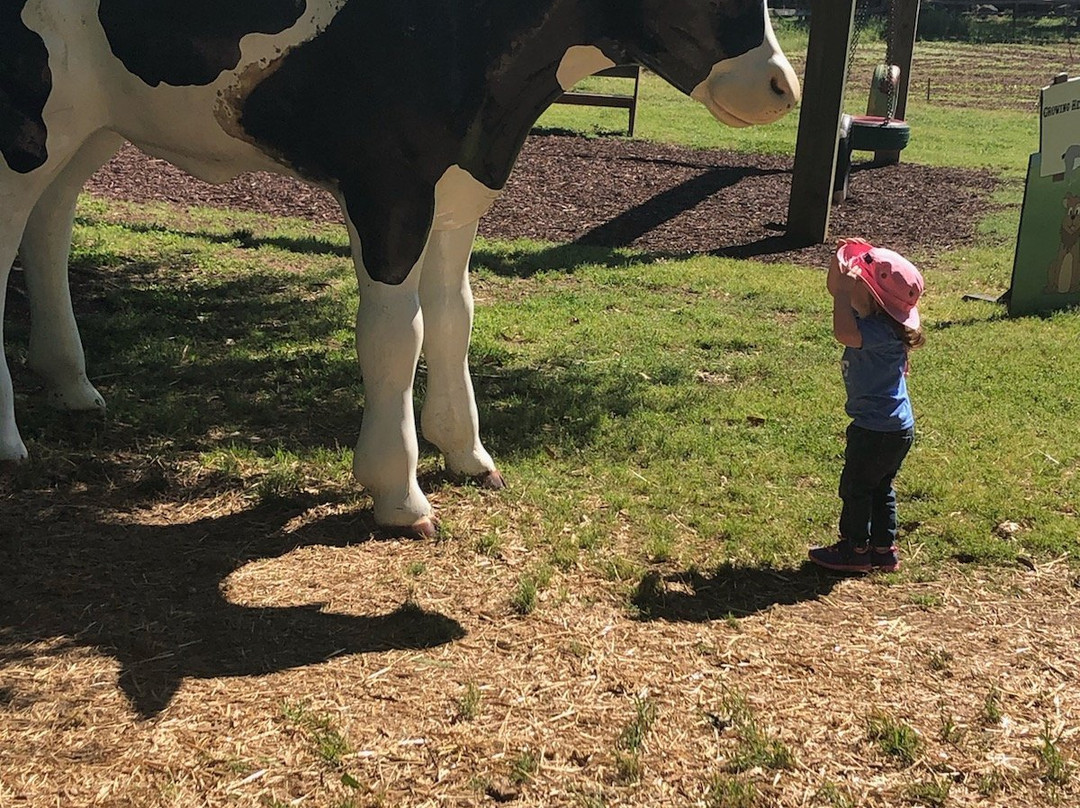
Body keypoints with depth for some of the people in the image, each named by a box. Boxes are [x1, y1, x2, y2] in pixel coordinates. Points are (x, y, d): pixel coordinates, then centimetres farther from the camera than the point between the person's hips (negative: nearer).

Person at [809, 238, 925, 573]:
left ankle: (855, 549, 21)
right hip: (896, 426, 10)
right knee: (879, 487, 20)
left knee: (855, 485, 7)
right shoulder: (875, 320, 0)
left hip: (879, 430, -10)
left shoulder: (881, 332, -28)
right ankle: (884, 549, 31)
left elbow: (844, 333, -48)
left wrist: (845, 288, -40)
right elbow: (836, 289, 12)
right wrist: (842, 259, -5)